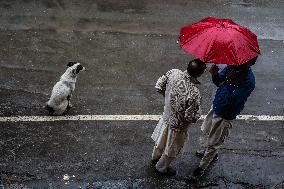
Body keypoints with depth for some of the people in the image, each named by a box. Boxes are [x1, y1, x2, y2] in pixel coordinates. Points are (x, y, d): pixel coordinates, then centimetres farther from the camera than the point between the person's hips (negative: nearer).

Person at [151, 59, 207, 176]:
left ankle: (155, 157, 61)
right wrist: (198, 112, -9)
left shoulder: (174, 72, -21)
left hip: (167, 115, 6)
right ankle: (162, 168, 49)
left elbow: (159, 86, -6)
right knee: (172, 149, 23)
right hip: (178, 124, -6)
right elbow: (191, 117, -30)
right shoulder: (193, 93, -39)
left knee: (162, 138, 34)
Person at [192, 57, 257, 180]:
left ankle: (202, 167, 35)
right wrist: (215, 74, -22)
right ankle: (212, 154, 56)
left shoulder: (248, 81, -31)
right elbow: (218, 82, -1)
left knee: (213, 142, 12)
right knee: (207, 132, 28)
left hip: (225, 116, -7)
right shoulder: (232, 67, -12)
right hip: (216, 107, 7)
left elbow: (231, 101, -32)